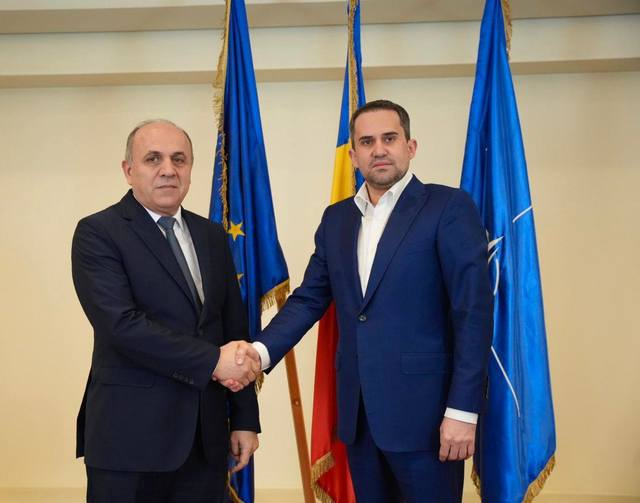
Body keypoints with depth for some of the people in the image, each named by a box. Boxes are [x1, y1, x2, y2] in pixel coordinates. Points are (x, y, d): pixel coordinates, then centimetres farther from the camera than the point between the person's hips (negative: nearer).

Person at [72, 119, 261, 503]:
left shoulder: (212, 235, 12)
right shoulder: (98, 233, -6)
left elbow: (235, 329, 12)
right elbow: (122, 325, -18)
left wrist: (245, 418, 9)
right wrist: (211, 361, -17)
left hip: (206, 435, 5)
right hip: (131, 434, -5)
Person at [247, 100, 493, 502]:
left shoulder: (449, 207, -6)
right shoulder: (336, 218, 12)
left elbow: (474, 311, -11)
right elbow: (310, 298, 10)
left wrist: (463, 410, -16)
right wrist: (262, 350, -7)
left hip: (423, 410, -5)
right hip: (358, 411, 6)